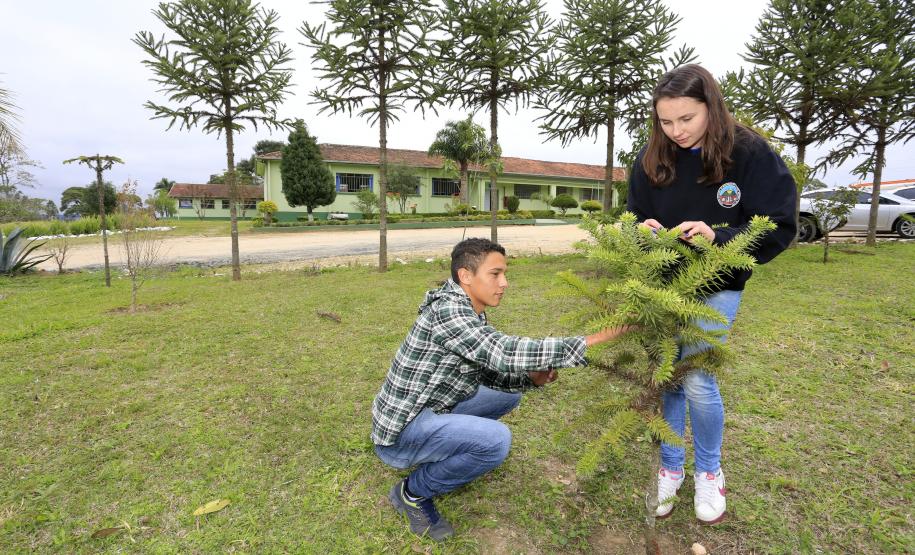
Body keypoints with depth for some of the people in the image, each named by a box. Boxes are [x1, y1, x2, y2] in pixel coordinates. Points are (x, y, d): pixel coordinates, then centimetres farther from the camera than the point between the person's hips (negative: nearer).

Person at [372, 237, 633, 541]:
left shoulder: (473, 314, 4)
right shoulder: (446, 310, -27)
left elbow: (489, 370, 9)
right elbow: (504, 353, -35)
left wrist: (530, 377, -11)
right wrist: (591, 339, -33)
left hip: (430, 411, 9)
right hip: (400, 431, -9)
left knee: (509, 393, 13)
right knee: (496, 439, -28)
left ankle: (439, 453, 16)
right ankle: (412, 492, -4)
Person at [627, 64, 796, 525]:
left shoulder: (751, 154, -13)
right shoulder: (651, 158, -5)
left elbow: (779, 229, -13)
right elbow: (634, 219, 3)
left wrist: (717, 236, -30)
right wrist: (644, 231, -20)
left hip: (716, 288, -2)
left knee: (696, 379, -6)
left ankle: (709, 473, 23)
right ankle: (670, 469, 28)